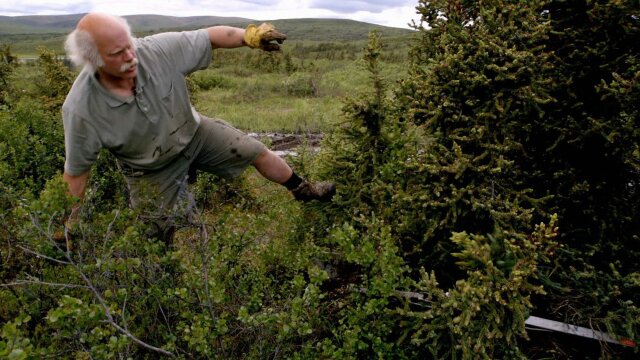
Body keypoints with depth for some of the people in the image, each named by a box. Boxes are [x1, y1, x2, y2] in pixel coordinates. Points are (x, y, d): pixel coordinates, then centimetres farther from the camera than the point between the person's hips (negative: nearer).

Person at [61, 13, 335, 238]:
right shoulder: (81, 110, -31)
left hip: (194, 133, 3)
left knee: (257, 152, 6)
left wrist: (249, 35, -34)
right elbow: (76, 171, -18)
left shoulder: (160, 49, -28)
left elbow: (209, 37, -17)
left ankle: (303, 190, 32)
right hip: (152, 172, -2)